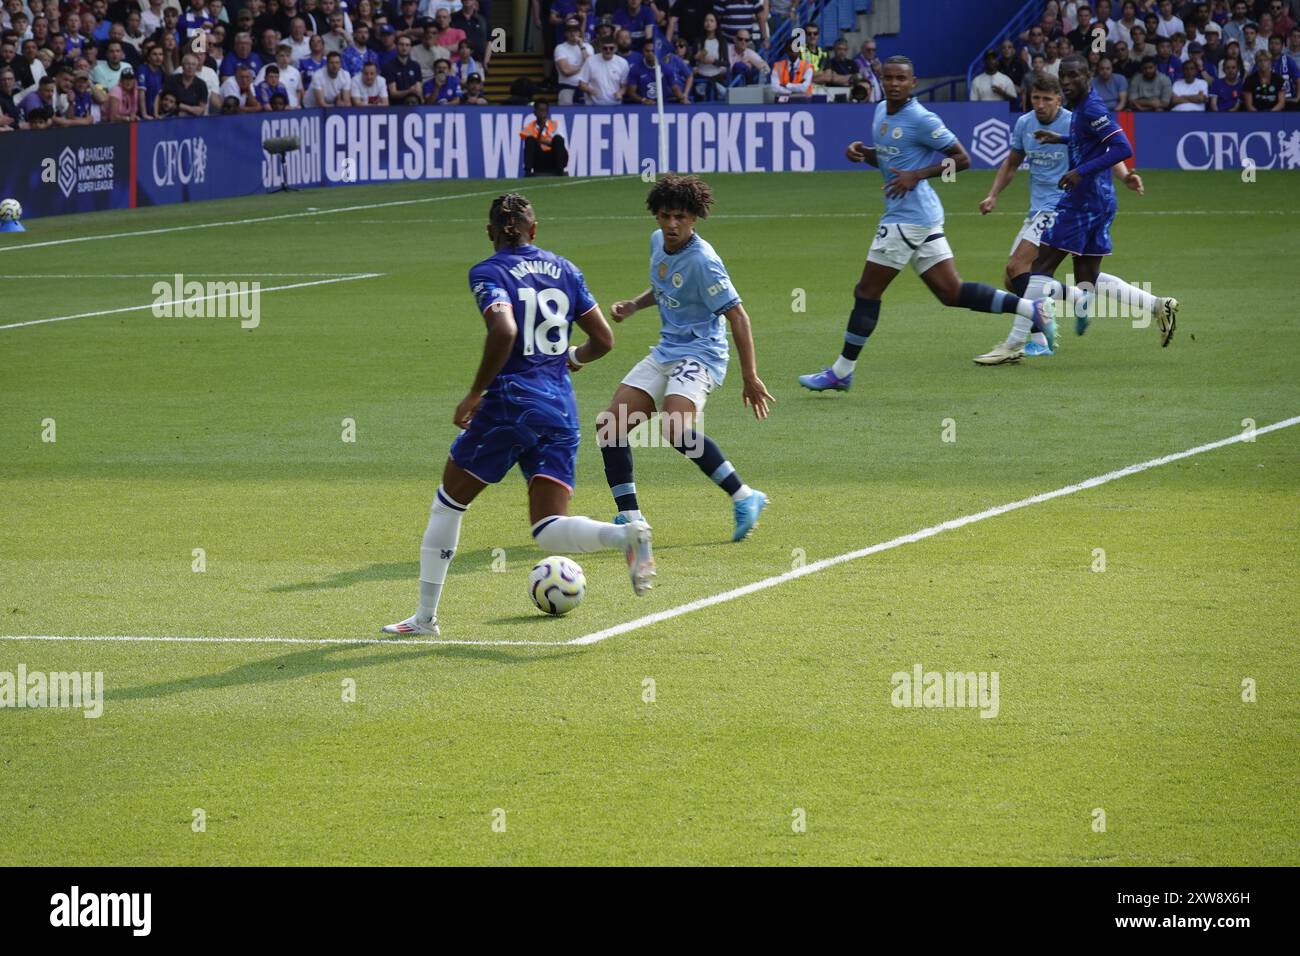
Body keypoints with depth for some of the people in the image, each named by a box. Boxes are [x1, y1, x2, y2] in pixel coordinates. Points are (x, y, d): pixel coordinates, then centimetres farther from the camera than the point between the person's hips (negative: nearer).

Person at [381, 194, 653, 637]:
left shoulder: (488, 273, -5)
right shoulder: (564, 270, 11)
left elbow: (504, 331, -23)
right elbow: (603, 339, 11)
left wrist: (475, 393, -14)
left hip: (509, 404, -4)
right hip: (561, 411, 4)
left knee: (448, 503, 16)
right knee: (549, 532, 2)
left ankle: (425, 616, 19)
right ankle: (628, 535, -27)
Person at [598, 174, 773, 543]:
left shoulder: (702, 261, -19)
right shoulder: (657, 241, 6)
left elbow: (736, 315, -17)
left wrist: (750, 377, -20)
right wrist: (634, 305, 8)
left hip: (700, 353, -9)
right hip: (665, 353, 9)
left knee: (675, 427, -32)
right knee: (609, 425, -2)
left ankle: (744, 498, -23)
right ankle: (629, 517, 4)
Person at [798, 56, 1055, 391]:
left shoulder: (920, 120, -13)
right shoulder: (881, 111, 14)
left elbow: (962, 159, -10)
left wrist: (917, 175, -18)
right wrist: (861, 152, 6)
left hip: (909, 218, -10)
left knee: (867, 292, -3)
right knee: (952, 292, 8)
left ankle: (841, 372, 5)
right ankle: (1030, 307, 6)